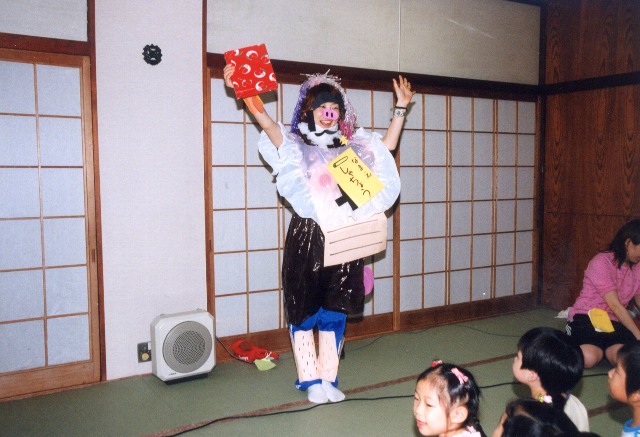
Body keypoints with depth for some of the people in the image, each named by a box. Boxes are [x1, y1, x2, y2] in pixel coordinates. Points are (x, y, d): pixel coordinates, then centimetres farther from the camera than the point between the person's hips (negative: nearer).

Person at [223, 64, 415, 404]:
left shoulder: (352, 147, 14)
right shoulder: (295, 145, 3)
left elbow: (388, 145, 18)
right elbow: (264, 121, -12)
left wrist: (400, 108, 13)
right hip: (306, 239, -3)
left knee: (334, 314, 9)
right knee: (305, 312, 4)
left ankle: (328, 379, 22)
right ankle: (310, 379, 20)